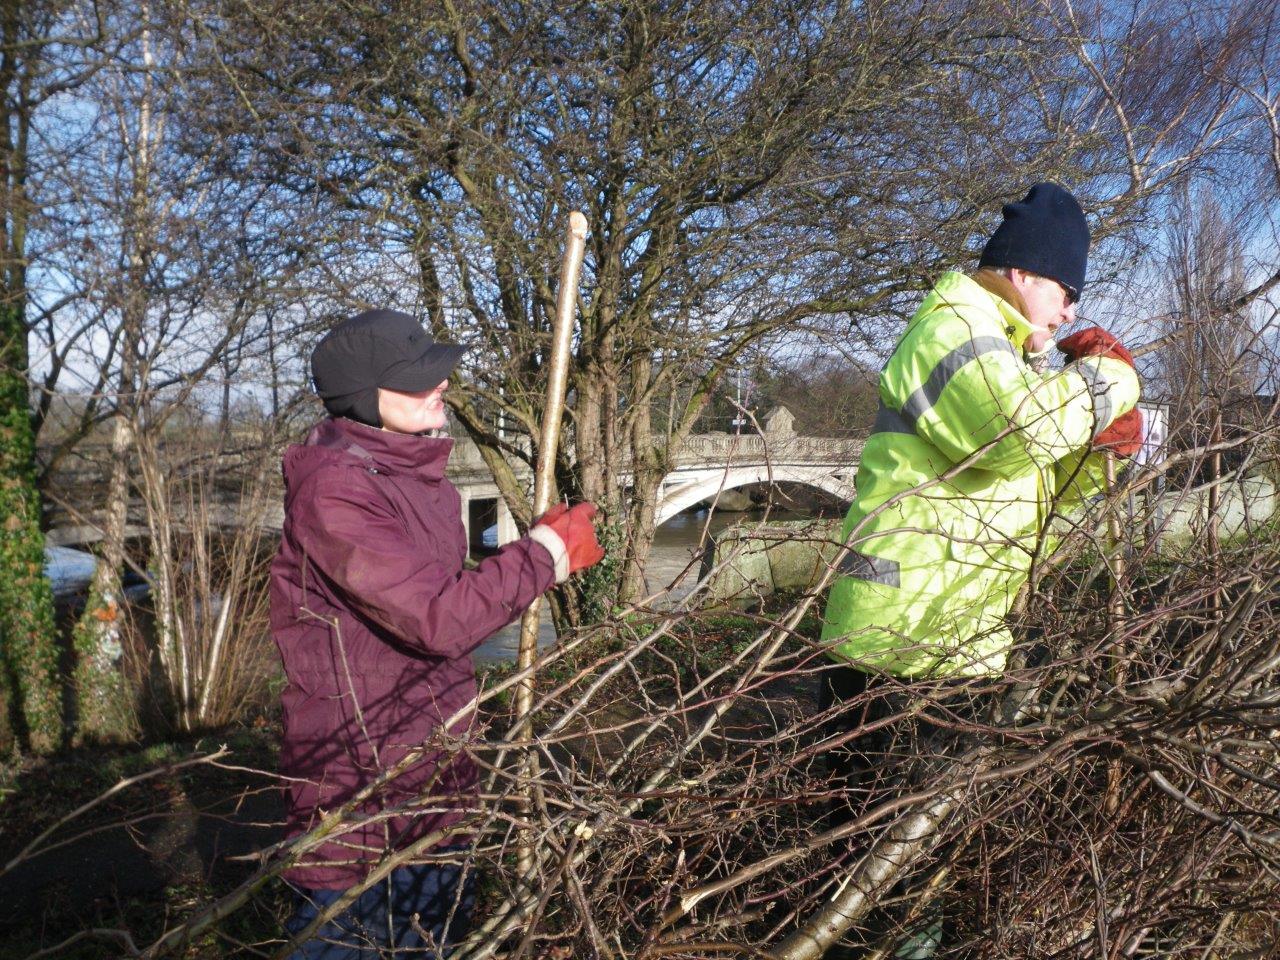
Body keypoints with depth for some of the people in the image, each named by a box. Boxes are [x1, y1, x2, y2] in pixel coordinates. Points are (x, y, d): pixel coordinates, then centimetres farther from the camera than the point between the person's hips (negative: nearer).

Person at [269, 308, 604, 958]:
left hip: (437, 775, 9)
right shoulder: (332, 490, -23)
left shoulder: (421, 474, 7)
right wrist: (548, 552, -18)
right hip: (355, 780, -9)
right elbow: (441, 617, -29)